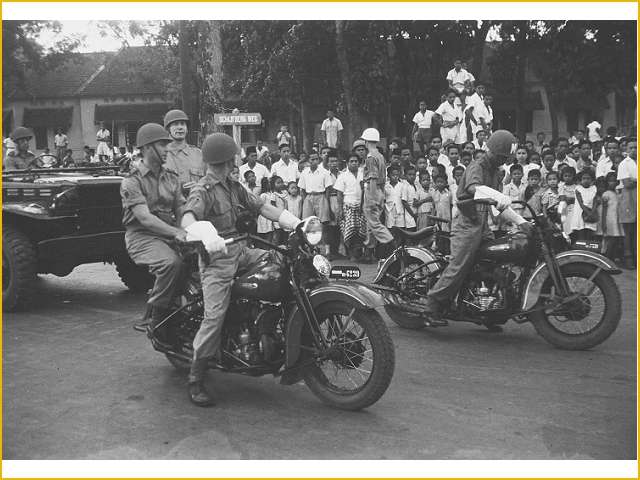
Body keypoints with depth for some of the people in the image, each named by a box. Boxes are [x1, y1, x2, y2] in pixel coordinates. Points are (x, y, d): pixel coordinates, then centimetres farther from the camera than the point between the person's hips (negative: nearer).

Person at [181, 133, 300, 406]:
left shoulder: (234, 188, 17)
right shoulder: (203, 191, -10)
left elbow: (260, 206, 12)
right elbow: (188, 219, -29)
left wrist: (295, 222, -1)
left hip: (240, 252, 8)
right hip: (217, 259, -8)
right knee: (214, 317, -15)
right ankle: (195, 380, -2)